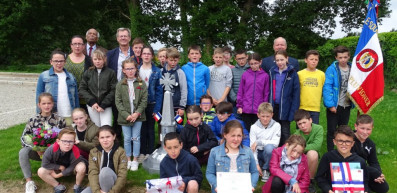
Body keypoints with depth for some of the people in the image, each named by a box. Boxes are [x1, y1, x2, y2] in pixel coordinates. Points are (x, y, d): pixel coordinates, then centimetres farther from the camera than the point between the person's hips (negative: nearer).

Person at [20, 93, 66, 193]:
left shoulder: (59, 120, -7)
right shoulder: (33, 120, -4)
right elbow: (23, 138, -3)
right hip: (38, 151, 2)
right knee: (23, 152, -26)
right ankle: (29, 182, -19)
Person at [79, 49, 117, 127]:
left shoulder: (110, 73, 0)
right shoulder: (88, 73, 8)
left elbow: (113, 91, -5)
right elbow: (81, 89, 4)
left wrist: (103, 105, -11)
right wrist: (92, 101, -8)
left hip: (106, 106, -2)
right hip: (92, 106, 2)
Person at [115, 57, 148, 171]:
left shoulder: (141, 83, -1)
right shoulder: (120, 84, 1)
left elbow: (144, 100, -2)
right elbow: (118, 101, -2)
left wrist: (137, 113, -12)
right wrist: (126, 115, -11)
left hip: (138, 116, -1)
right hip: (125, 116, 1)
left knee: (136, 138, 4)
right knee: (127, 139, 8)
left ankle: (135, 160, 18)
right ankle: (128, 159, 23)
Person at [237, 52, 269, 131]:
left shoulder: (265, 76, 0)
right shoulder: (245, 75, 2)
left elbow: (266, 93, 3)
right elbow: (240, 92, 6)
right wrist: (239, 106, 2)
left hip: (259, 110, -1)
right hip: (246, 110, 1)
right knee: (247, 130, 10)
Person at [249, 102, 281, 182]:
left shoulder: (276, 125, -7)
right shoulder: (254, 127, -6)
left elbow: (275, 143, -17)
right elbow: (252, 147, -11)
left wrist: (258, 142, -22)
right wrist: (256, 164, -20)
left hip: (269, 154, -2)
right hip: (258, 153, 2)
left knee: (269, 147, -35)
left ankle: (266, 171, -10)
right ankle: (261, 165, 12)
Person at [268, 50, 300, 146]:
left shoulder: (292, 73, -6)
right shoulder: (272, 72, 4)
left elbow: (296, 93, -7)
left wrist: (293, 111, -13)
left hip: (285, 107, -4)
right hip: (273, 107, 4)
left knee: (285, 133, 4)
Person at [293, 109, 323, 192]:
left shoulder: (318, 128, -16)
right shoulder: (296, 135, -15)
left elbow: (317, 146, -27)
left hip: (313, 159, -1)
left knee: (312, 153, -35)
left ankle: (310, 181, -14)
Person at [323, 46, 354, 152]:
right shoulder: (331, 69, -11)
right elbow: (327, 88, -15)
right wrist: (330, 104, -19)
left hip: (347, 105, 4)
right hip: (334, 105, -4)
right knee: (331, 130, 4)